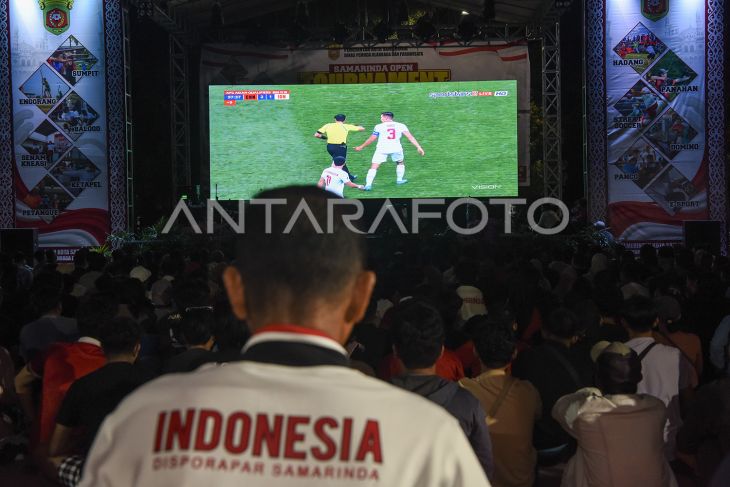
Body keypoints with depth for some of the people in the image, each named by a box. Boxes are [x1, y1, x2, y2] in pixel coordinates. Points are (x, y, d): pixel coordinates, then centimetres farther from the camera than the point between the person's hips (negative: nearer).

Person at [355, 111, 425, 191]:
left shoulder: (379, 126, 4)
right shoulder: (401, 126, 7)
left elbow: (371, 139, 7)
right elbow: (410, 137, 0)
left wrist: (361, 147, 19)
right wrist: (418, 147, 0)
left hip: (382, 148, -2)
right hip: (396, 148, 2)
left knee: (374, 167, -1)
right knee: (400, 163, 30)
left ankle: (368, 185, -10)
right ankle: (399, 180, 36)